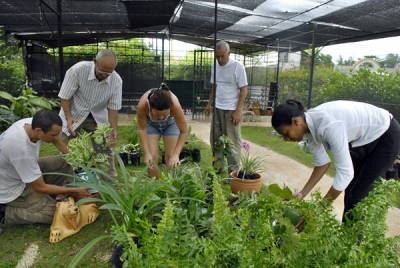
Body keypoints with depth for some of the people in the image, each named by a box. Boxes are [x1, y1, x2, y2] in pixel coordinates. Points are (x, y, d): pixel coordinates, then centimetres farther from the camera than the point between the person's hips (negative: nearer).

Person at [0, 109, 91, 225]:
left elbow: (57, 141, 2)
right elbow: (40, 187, -28)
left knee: (64, 163, -1)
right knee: (55, 213, -12)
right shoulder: (22, 149, -40)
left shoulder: (32, 123, -20)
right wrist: (74, 191, -22)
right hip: (11, 189, -8)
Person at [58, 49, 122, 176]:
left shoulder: (116, 80, -18)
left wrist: (113, 129, -22)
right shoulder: (77, 70, -25)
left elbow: (113, 107, -12)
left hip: (98, 117, 2)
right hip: (74, 114, -2)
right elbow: (65, 97, -16)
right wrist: (69, 118, -26)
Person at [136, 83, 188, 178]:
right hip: (151, 123, 1)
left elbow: (184, 132, -27)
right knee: (152, 158, -7)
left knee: (171, 158, -4)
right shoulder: (142, 105, -39)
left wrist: (176, 154, -35)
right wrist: (147, 153, -24)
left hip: (171, 123, 0)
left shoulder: (175, 105, -41)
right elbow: (142, 129, -20)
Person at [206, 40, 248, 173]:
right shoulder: (215, 66, 8)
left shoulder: (237, 66, -10)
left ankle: (233, 170, 13)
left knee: (232, 141, 1)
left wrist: (238, 111, -16)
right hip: (217, 108, 6)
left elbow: (244, 90, -11)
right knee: (215, 139, 13)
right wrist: (209, 104, 12)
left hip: (231, 110, -6)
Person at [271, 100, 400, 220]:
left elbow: (345, 172, -36)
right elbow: (322, 163, -4)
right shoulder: (309, 126, -13)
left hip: (386, 136, -7)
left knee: (359, 195, -4)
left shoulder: (328, 124, -39)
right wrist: (302, 194, -8)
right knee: (350, 191, 11)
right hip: (363, 139, 8)